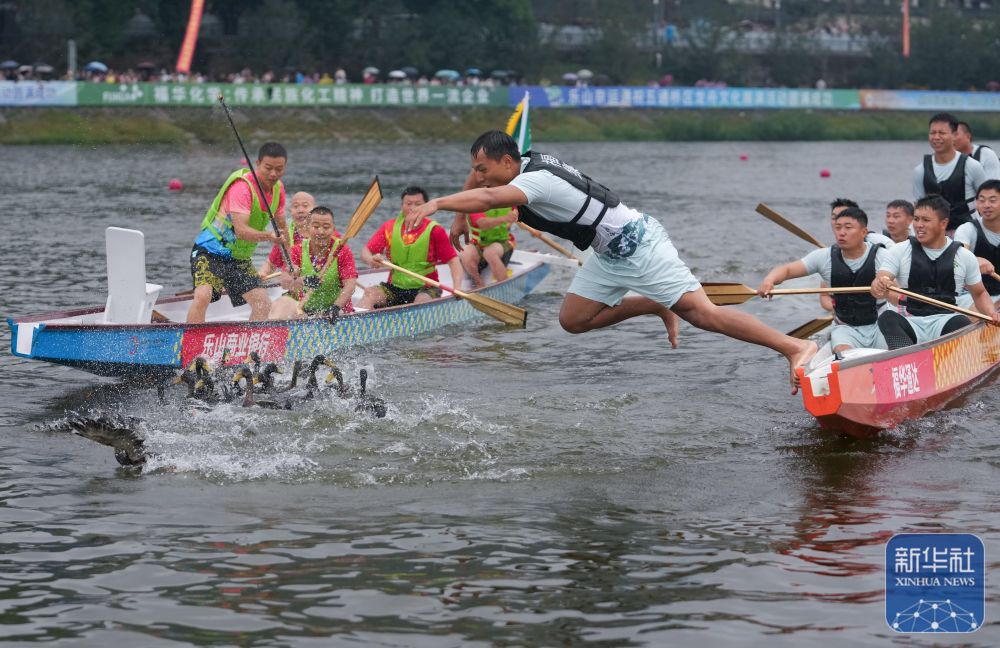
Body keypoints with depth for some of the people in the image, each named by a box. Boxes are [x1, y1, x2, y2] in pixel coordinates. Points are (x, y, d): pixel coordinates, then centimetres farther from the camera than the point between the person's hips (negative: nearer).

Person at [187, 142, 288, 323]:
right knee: (203, 296, -29)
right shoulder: (242, 186, -24)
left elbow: (281, 228, 13)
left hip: (240, 259, 8)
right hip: (210, 251, -8)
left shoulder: (278, 188, 1)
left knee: (263, 305, 2)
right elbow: (241, 230, -35)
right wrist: (268, 236, -49)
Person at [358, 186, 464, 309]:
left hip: (425, 289, -3)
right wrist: (371, 260, -22)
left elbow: (453, 260, -9)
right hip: (395, 287, 3)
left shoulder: (435, 231, -3)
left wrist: (457, 288, -26)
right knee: (370, 292, -24)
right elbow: (365, 251, 4)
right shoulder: (390, 228, 5)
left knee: (422, 301, -35)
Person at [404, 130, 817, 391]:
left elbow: (489, 198, -45)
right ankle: (655, 306, 22)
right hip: (611, 255, 10)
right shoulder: (526, 164, 4)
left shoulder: (536, 180, -24)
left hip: (637, 245, -10)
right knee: (573, 320, 8)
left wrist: (435, 204, -50)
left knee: (701, 313, -16)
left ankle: (795, 347, -17)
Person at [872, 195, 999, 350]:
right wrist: (879, 287, -27)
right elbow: (877, 285, -2)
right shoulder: (899, 252, 9)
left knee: (961, 322, -34)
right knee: (887, 317, -33)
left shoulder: (965, 257, 12)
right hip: (910, 323, 0)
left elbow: (979, 294, 23)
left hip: (945, 321, 0)